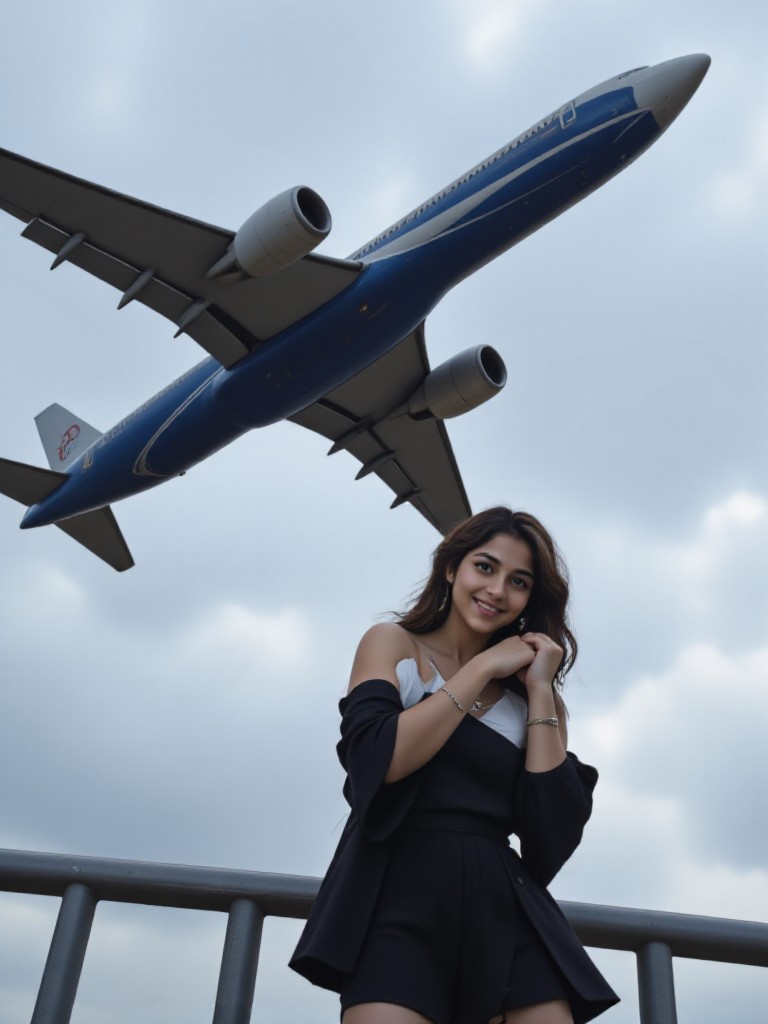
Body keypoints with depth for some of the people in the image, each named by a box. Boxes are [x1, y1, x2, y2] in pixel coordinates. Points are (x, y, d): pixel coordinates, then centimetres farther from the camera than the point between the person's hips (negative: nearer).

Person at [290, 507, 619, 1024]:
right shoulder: (394, 644, 7)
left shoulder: (530, 696, 13)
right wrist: (481, 668, -6)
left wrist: (540, 692, -1)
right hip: (403, 903, -3)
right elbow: (376, 761, -11)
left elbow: (557, 836, 1)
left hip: (507, 910, 3)